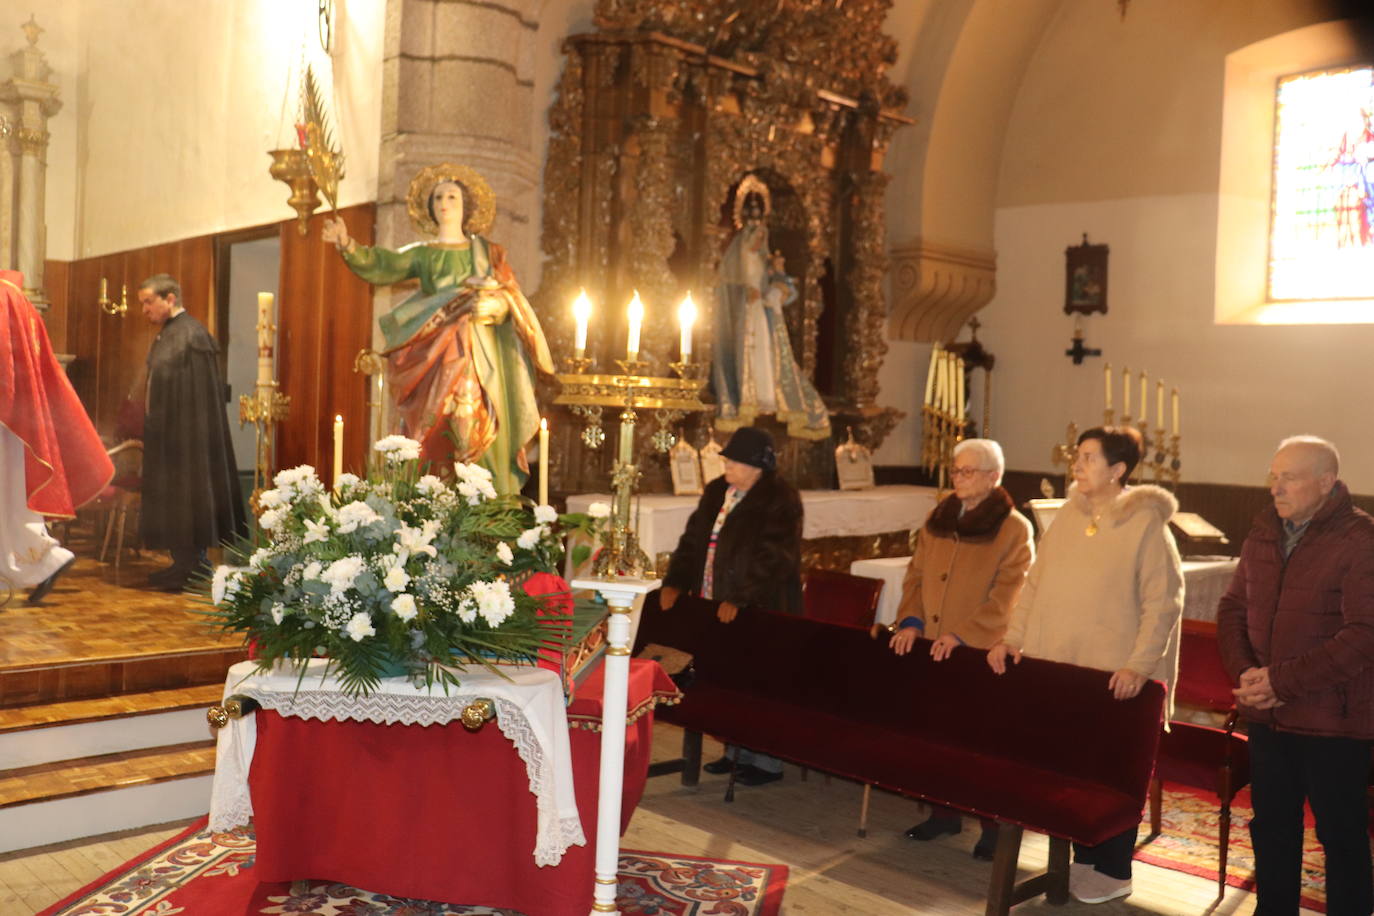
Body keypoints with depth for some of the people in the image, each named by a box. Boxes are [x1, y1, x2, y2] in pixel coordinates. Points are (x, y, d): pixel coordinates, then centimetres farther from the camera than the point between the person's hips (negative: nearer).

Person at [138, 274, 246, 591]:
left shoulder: (192, 334, -15)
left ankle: (192, 568, 4)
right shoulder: (165, 336, 14)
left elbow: (200, 395, -19)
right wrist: (152, 428, 17)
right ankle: (183, 564, 19)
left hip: (187, 433, -10)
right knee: (171, 501, 12)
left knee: (185, 497, -4)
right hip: (167, 435, 10)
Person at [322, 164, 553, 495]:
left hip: (480, 356, -1)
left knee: (482, 432, -8)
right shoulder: (421, 254, 15)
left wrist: (491, 304, -20)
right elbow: (382, 266, -1)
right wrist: (348, 246, -19)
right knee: (438, 438, -7)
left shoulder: (487, 252, 14)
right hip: (437, 355, 1)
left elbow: (510, 298, 2)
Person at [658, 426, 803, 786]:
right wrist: (675, 583, 2)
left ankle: (766, 761, 14)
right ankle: (736, 750, 28)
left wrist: (739, 600, -24)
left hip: (760, 609, -7)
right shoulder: (716, 492, 11)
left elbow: (772, 559, -20)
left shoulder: (780, 500, -13)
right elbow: (693, 539, 13)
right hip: (717, 607, 7)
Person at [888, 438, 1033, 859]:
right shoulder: (939, 519, 11)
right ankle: (944, 813, 27)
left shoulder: (1014, 528, -7)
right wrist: (911, 619, -3)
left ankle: (994, 827, 16)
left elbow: (1007, 595, -13)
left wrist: (963, 634, -19)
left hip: (981, 651, -5)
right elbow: (916, 573, 12)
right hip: (933, 649, 5)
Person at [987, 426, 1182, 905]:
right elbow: (1035, 582, 12)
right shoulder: (1068, 516, 8)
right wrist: (1013, 637, 5)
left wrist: (1140, 666, -19)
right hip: (1056, 672, 5)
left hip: (1113, 680, -5)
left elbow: (1163, 602, -12)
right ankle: (1082, 857, 30)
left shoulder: (1146, 523, -9)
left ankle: (1113, 871, 23)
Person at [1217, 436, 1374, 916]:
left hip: (1331, 721, -6)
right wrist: (1245, 672, -5)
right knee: (1272, 827, 18)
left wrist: (1282, 679, -21)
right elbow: (1233, 608, 12)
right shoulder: (1263, 535, 7)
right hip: (1267, 715, 6)